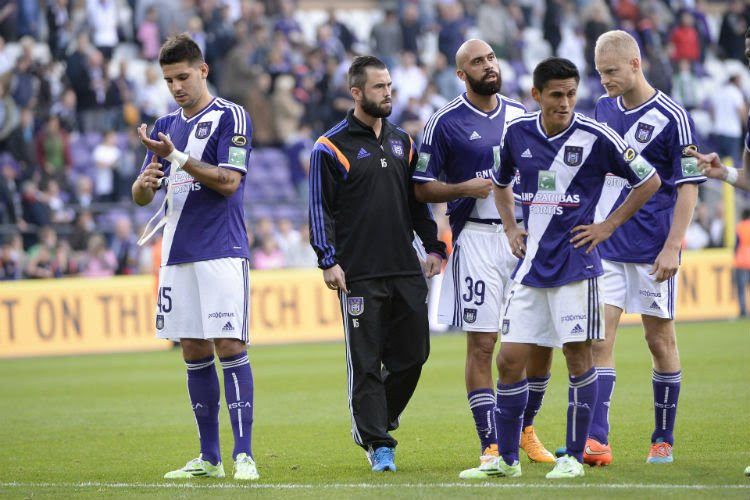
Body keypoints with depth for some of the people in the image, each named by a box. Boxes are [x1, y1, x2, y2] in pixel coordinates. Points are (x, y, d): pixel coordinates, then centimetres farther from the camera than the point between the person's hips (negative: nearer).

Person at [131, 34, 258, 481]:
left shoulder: (231, 117, -4)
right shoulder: (166, 127, 15)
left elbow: (228, 181, -14)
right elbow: (142, 197, 14)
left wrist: (176, 158, -19)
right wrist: (146, 180, -9)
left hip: (222, 252, -6)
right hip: (177, 255, 7)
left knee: (229, 347, -11)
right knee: (194, 353, 8)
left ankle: (244, 455, -12)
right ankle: (209, 458, 13)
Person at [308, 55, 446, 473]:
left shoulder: (402, 141, 15)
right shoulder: (332, 147, -3)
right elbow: (321, 208, -4)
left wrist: (434, 246, 12)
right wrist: (329, 260, -12)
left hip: (407, 272, 5)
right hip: (360, 277, -5)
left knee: (412, 355, 5)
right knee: (366, 363, -4)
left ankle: (374, 422, 24)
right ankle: (378, 444, 1)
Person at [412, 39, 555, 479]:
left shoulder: (520, 114, 12)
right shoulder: (446, 122, -2)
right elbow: (422, 188, -1)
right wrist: (465, 189, -15)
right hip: (477, 239, -5)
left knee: (542, 341, 5)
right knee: (482, 344, -7)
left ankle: (525, 428, 24)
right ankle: (492, 446, -4)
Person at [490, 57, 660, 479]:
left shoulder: (595, 137, -9)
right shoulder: (518, 132, 4)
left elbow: (649, 180, 0)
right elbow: (501, 183, 25)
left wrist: (609, 226, -2)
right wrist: (510, 228, 13)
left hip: (575, 264, -4)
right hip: (531, 263, 4)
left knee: (578, 354, -3)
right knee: (511, 358, 1)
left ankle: (574, 456, 8)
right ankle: (507, 458, 10)